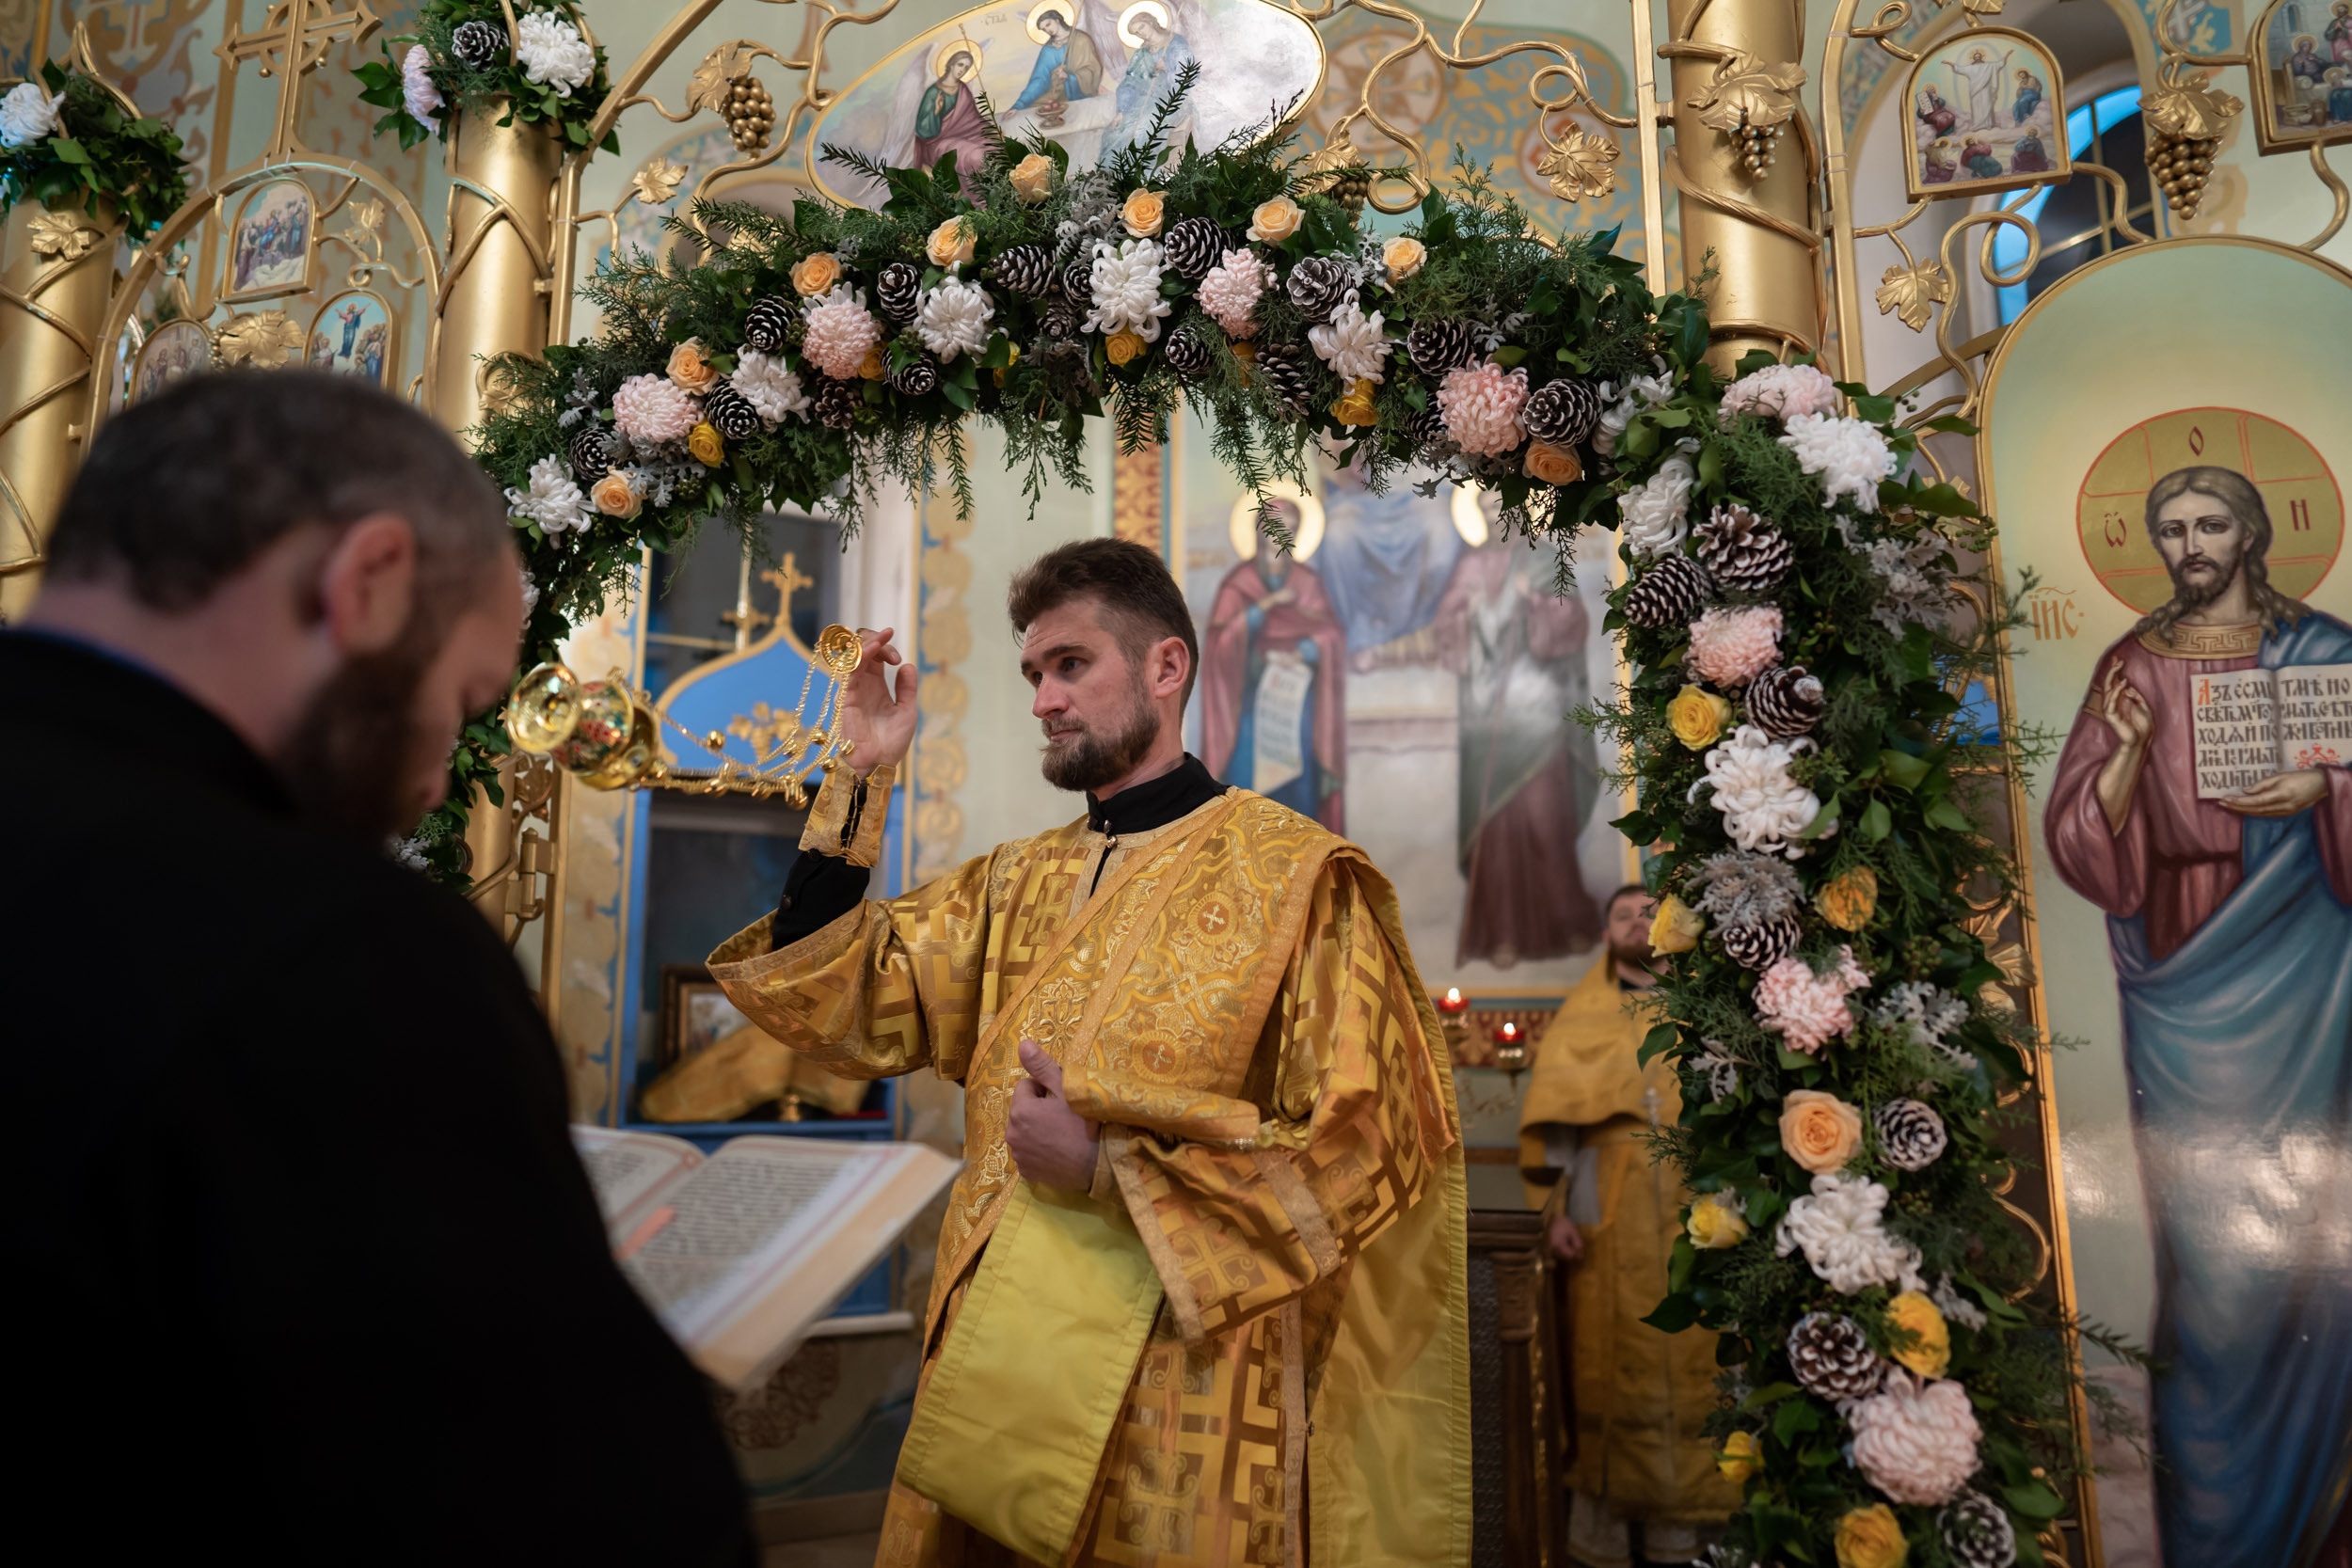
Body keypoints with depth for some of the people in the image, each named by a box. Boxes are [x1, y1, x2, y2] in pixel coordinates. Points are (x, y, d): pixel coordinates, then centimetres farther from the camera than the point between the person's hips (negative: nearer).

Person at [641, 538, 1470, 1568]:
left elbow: (1366, 1146, -13)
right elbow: (831, 1009, 5)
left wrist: (1108, 1164, -18)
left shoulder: (1296, 876, -9)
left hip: (1178, 1386, -5)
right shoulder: (1012, 886, 10)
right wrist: (861, 780, 1)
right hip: (994, 1372, 6)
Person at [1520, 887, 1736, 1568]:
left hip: (1694, 1203, 1)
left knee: (1690, 1354, -2)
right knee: (1613, 1356, -3)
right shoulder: (1582, 1013, 14)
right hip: (1611, 1203, -1)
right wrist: (1556, 1207, -4)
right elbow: (1553, 1110, 7)